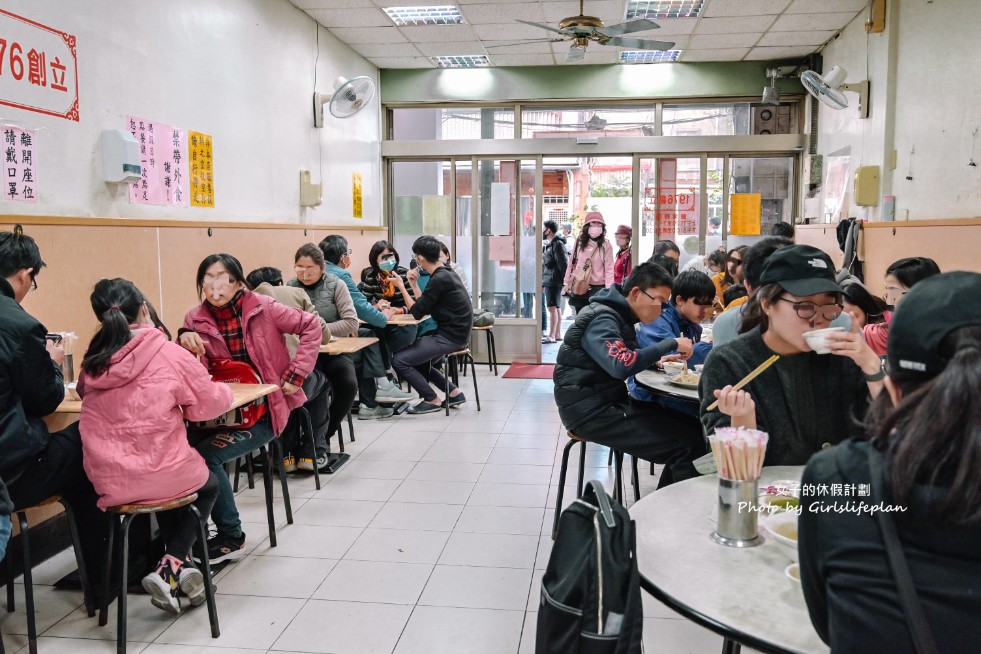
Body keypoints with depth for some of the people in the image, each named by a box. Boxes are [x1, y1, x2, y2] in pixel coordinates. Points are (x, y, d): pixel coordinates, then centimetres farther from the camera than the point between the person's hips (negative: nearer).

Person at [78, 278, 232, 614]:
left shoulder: (92, 363, 1)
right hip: (159, 475, -4)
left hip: (107, 483, 5)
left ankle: (180, 564, 26)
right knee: (208, 485, 29)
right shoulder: (169, 354, -12)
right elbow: (212, 402, -4)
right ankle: (171, 566, 12)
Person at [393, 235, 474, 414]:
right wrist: (414, 285, 9)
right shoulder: (447, 273, 13)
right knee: (418, 361, 26)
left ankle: (431, 401, 1)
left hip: (449, 337, -10)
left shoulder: (439, 279, -18)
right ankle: (454, 393, 23)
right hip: (454, 333, 10)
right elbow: (426, 307, 14)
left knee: (400, 360, -9)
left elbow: (417, 312, -15)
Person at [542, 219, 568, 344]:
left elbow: (563, 263, -16)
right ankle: (558, 334, 18)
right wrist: (543, 282, 19)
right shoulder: (548, 244, 17)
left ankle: (551, 336, -10)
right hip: (548, 281, 10)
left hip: (554, 281, -10)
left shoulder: (557, 244, -12)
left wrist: (565, 280, -18)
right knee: (556, 308, 12)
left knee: (552, 308, -10)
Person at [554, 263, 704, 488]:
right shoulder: (602, 319, -16)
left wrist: (657, 360, 6)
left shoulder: (619, 315, 13)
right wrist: (671, 344, -23)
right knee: (688, 445, -18)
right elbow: (621, 365, -31)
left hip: (610, 402, 10)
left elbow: (628, 358, 25)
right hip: (591, 411, -10)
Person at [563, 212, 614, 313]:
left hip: (598, 289, -3)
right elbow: (572, 263, 12)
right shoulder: (579, 242, 6)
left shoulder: (606, 245, -5)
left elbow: (609, 269, -7)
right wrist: (566, 283, 11)